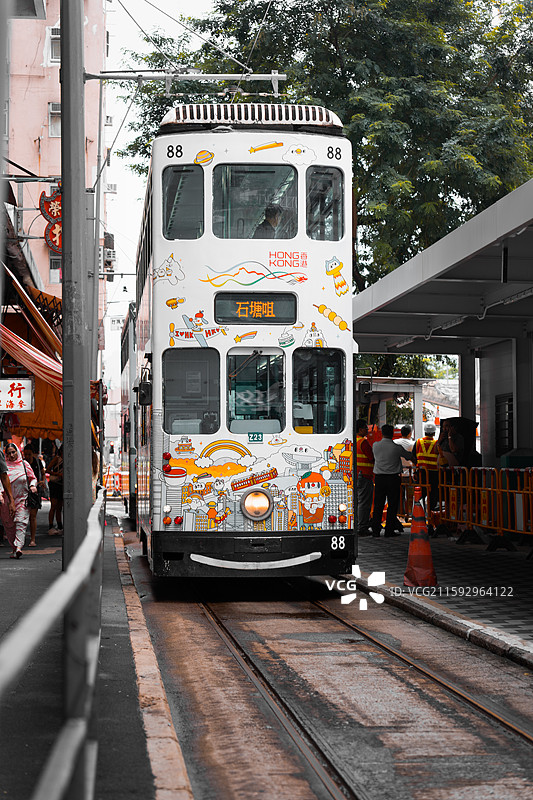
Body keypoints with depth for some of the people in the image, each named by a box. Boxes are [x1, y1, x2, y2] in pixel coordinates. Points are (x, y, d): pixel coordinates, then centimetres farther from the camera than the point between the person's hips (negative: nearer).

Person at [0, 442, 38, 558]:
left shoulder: (24, 464, 8)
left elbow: (33, 478, 17)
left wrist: (33, 486, -4)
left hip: (22, 499, -1)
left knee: (21, 522, -16)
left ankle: (18, 547, -27)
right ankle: (14, 548, 13)